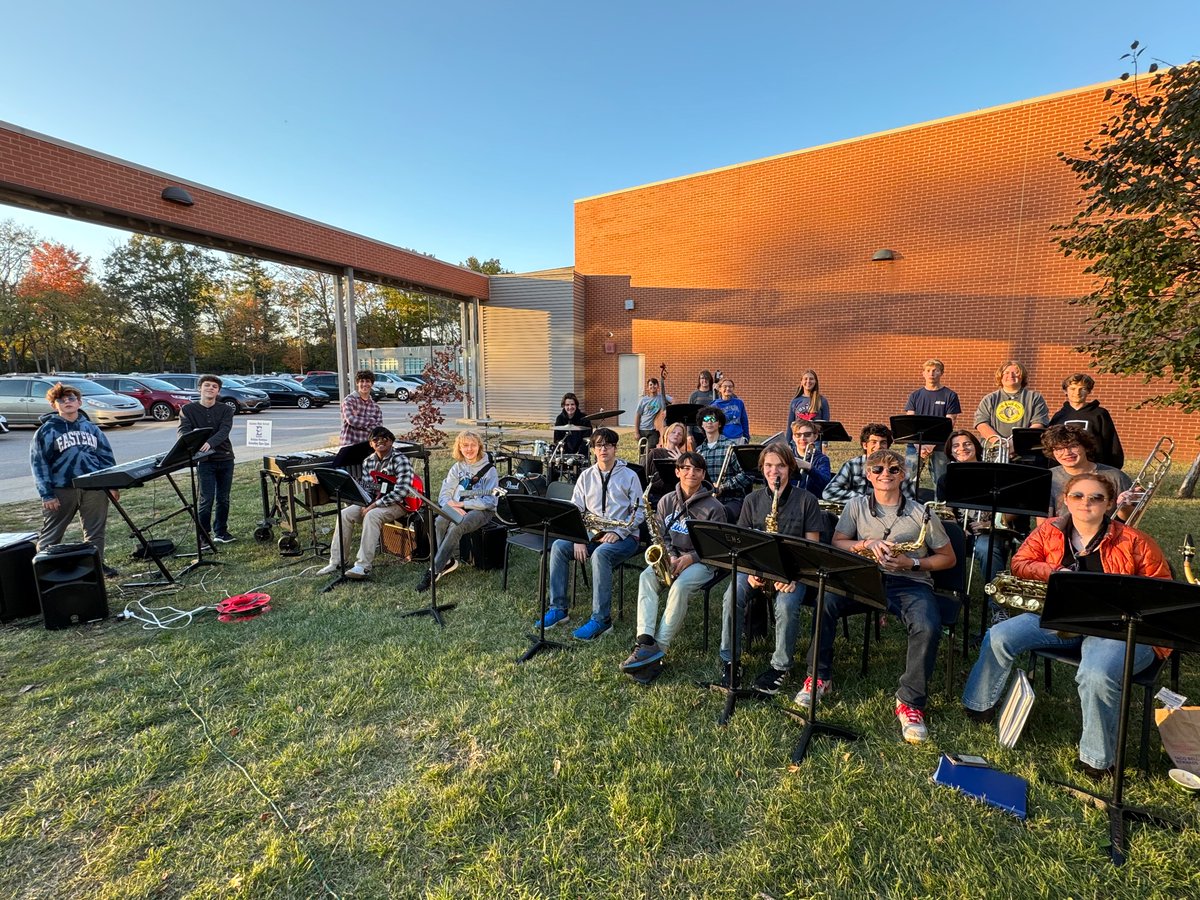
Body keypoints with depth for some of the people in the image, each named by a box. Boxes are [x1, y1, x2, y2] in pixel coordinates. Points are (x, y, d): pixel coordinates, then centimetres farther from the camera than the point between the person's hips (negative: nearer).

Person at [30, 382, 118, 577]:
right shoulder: (46, 430, -1)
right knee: (51, 535, 6)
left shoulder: (90, 427, 10)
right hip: (62, 490, -3)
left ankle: (97, 563, 22)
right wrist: (46, 494, -10)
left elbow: (106, 456, 12)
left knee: (96, 531, 10)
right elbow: (38, 463, -4)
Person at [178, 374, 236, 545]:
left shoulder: (225, 410, 3)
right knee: (207, 499, -4)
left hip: (225, 459, 2)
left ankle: (221, 532, 23)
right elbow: (183, 430, -10)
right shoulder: (188, 409, 3)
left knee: (223, 499, 9)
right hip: (204, 460, -2)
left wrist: (210, 443, -34)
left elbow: (224, 431, -14)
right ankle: (204, 535, 9)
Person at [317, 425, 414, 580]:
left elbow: (401, 491, -24)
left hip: (398, 503, -7)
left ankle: (363, 566, -33)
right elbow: (365, 487, 8)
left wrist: (374, 505, -23)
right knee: (345, 514, -13)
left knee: (371, 516, -33)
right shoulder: (368, 462, 7)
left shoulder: (400, 460, -15)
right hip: (373, 501, 7)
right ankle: (336, 561, -6)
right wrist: (366, 504, -15)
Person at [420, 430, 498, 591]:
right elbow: (444, 495, 5)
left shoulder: (489, 470, -3)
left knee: (456, 527, -34)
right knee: (440, 522, -30)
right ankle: (449, 561, -17)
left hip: (481, 511, -4)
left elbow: (489, 501, -12)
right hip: (455, 508, 4)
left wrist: (460, 504, -15)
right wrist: (452, 506, -17)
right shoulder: (457, 467, 10)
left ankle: (434, 570, -29)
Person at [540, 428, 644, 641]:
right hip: (592, 535, 5)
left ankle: (601, 619, -30)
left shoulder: (629, 476, -1)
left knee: (600, 554, -36)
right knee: (559, 546, -19)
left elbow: (639, 511, -4)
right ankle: (558, 608, -13)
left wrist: (618, 532, -18)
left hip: (624, 537, -4)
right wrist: (579, 538, -10)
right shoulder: (586, 476, 9)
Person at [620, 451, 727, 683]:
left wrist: (689, 558, -19)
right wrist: (670, 556, -9)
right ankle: (646, 641, -39)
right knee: (647, 577, -28)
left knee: (680, 586, -35)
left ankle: (659, 648, -30)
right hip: (671, 558, 4)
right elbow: (661, 536, 11)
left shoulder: (713, 507, -6)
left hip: (701, 561, -4)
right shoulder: (666, 501, 7)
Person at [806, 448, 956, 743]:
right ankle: (820, 677, -8)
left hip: (910, 583, -1)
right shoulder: (857, 506, 9)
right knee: (825, 602, -26)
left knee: (928, 627, -32)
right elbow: (836, 545, 4)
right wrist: (866, 544, -14)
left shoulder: (921, 514, 4)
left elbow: (948, 558, 8)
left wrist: (912, 564, -9)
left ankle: (910, 702, -13)